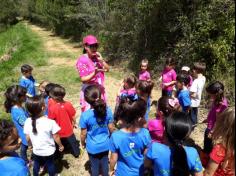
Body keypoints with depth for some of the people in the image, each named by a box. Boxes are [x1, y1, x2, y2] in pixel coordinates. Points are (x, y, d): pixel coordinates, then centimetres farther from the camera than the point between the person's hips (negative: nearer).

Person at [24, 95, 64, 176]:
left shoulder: (28, 122, -18)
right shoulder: (50, 122, -29)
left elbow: (28, 138, -6)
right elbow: (56, 137, -17)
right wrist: (60, 145, 1)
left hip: (36, 151, 3)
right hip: (49, 151, -3)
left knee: (36, 165, 28)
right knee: (50, 165, 22)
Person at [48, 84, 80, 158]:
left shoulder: (52, 108, -28)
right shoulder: (68, 104, -21)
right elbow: (73, 116, -8)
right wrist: (74, 123, 12)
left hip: (58, 131, -1)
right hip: (68, 129, 2)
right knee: (72, 141, 25)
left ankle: (57, 155, 45)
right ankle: (76, 153, 43)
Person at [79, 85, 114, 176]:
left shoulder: (85, 115, -28)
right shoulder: (108, 110, -20)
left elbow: (83, 134, -14)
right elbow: (111, 128, -8)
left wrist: (83, 143, 6)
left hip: (92, 147, -2)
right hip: (105, 144, 2)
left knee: (94, 165, 24)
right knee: (105, 163, 28)